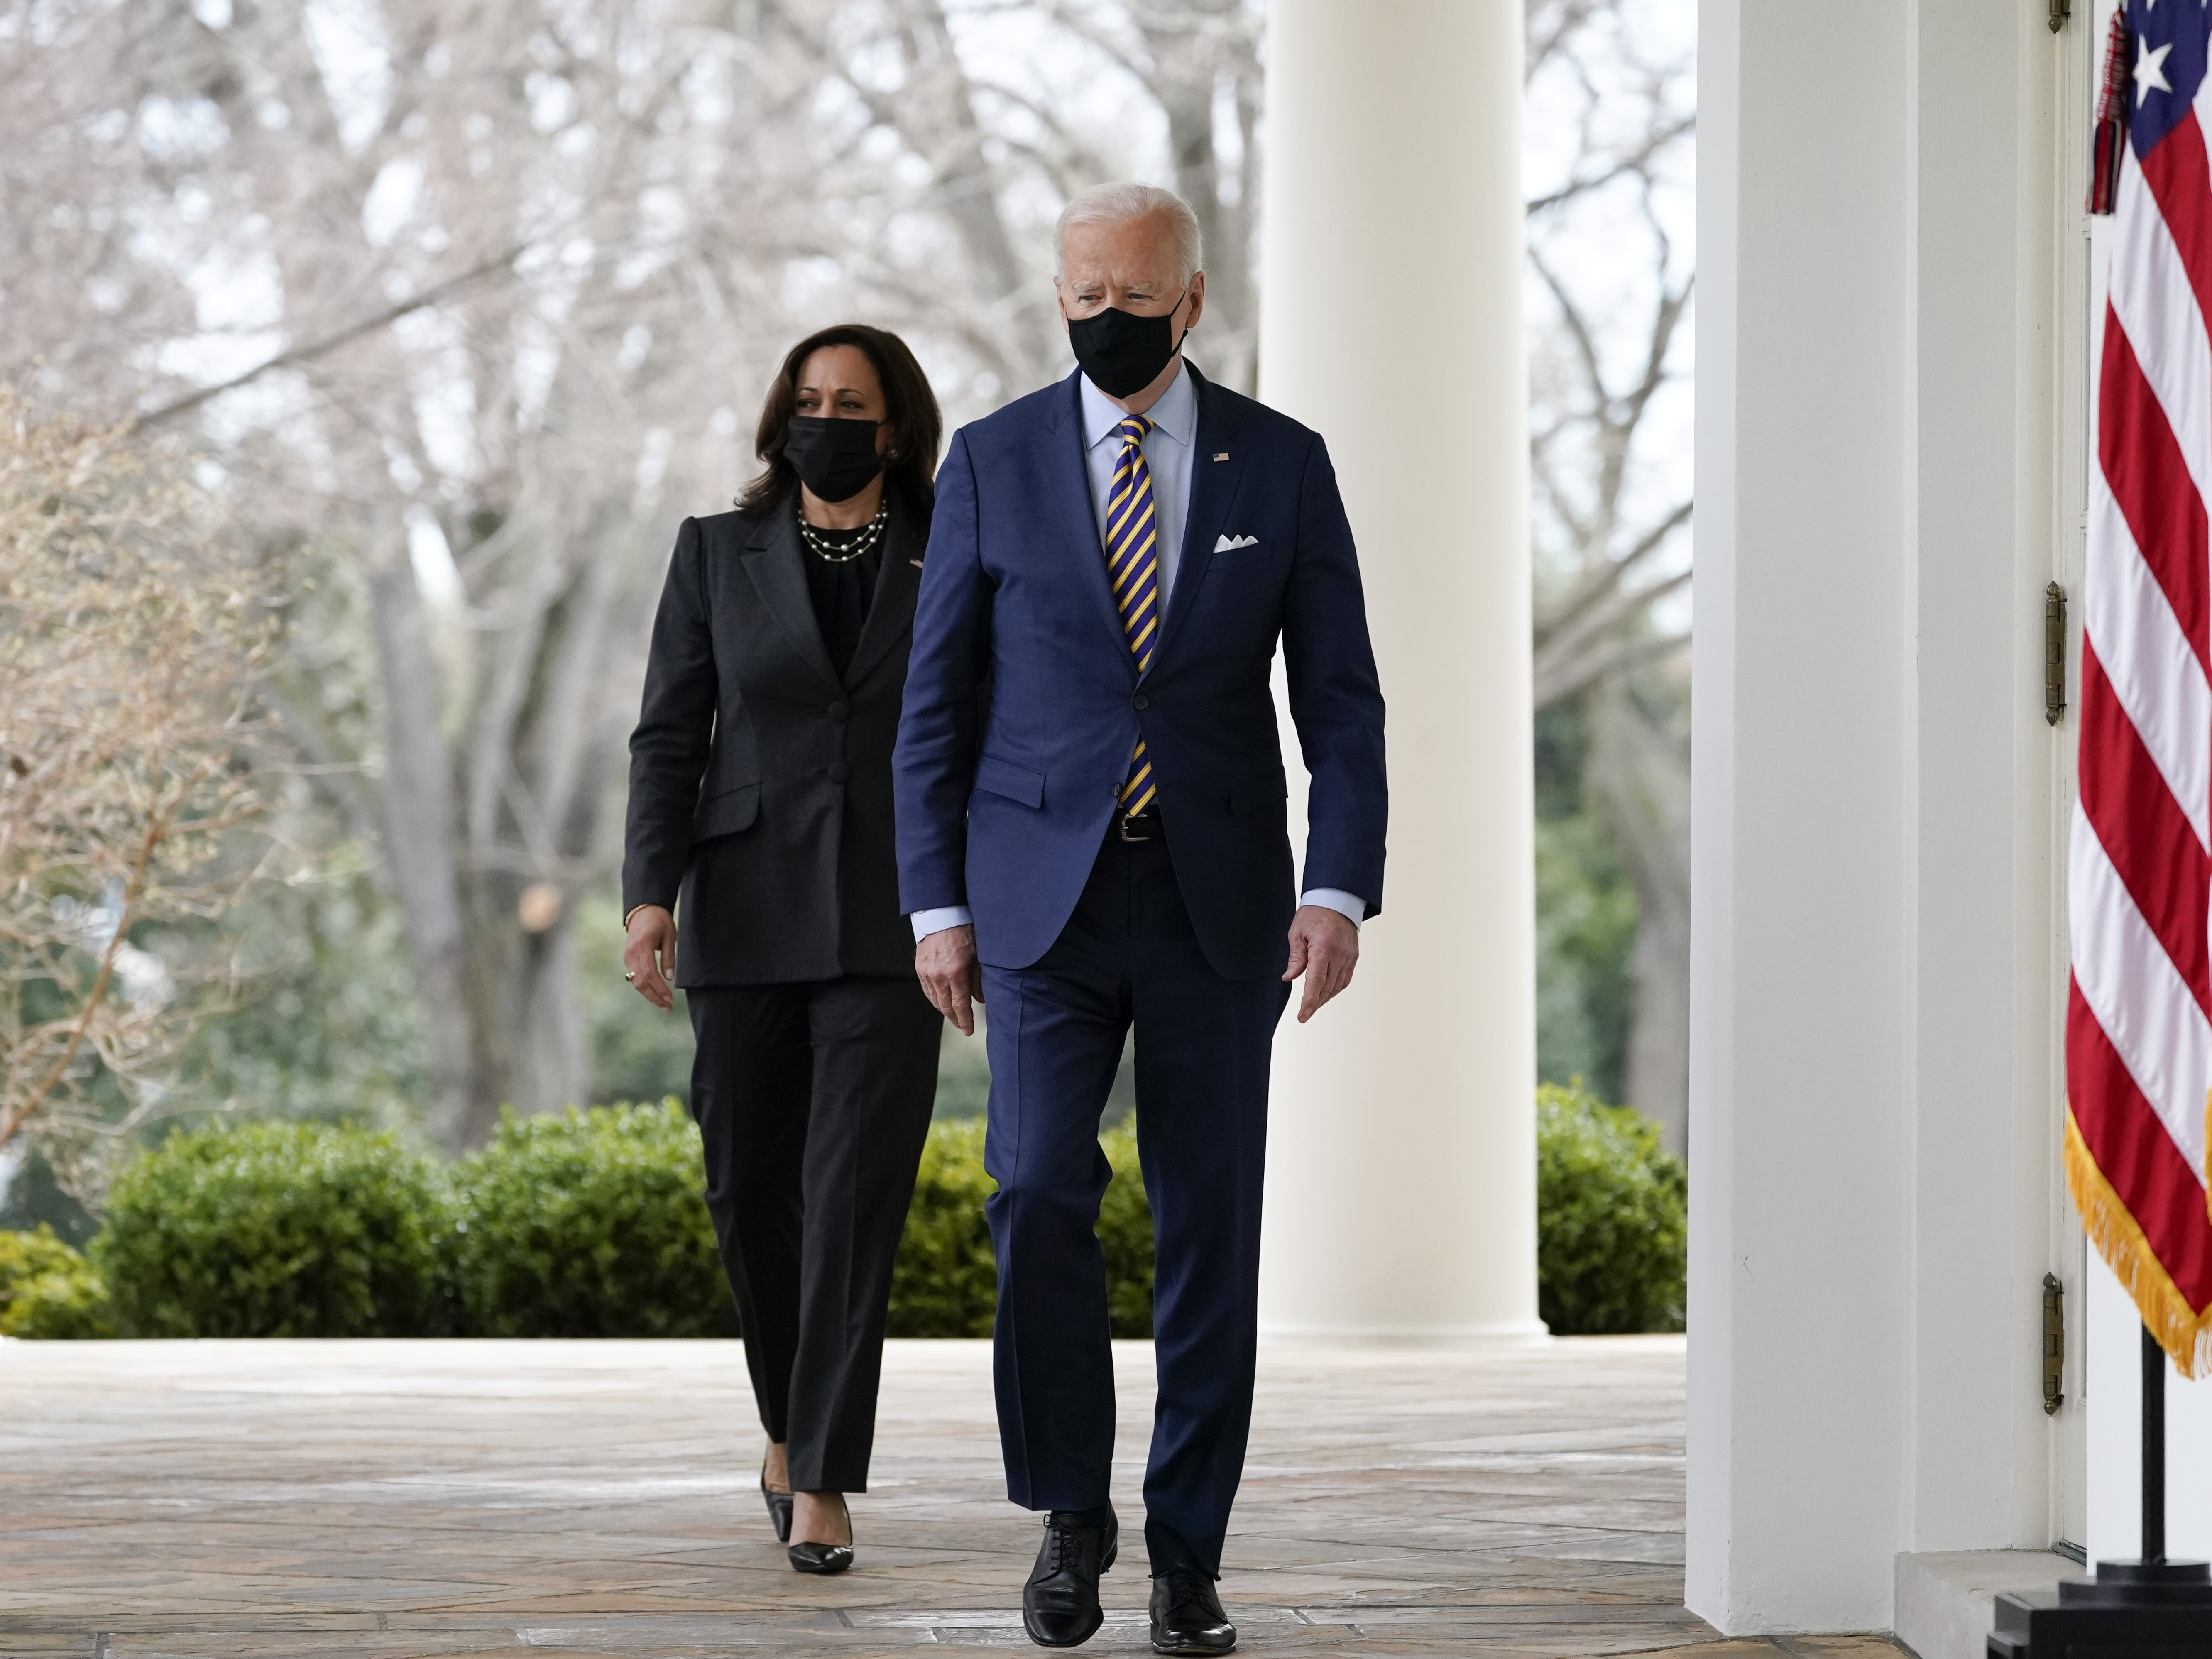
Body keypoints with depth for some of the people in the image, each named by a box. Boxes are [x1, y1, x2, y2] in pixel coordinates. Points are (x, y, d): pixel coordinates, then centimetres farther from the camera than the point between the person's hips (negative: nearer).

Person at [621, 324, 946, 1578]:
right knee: (753, 1190, 6)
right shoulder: (719, 554, 7)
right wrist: (650, 895, -8)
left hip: (891, 921, -2)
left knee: (856, 1193, -11)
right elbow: (670, 735, 4)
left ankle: (822, 1481, -11)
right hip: (750, 912, 2)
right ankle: (791, 1422, 30)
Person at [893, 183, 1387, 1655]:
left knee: (1210, 1231, 2)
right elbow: (938, 701, 5)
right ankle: (1072, 1509, 3)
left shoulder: (1282, 466, 3)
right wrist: (937, 904, -2)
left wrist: (1340, 888, -9)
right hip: (1044, 897, 0)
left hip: (1217, 907, 1)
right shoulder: (994, 464, 3)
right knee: (1039, 1191, -15)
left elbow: (1341, 696, 2)